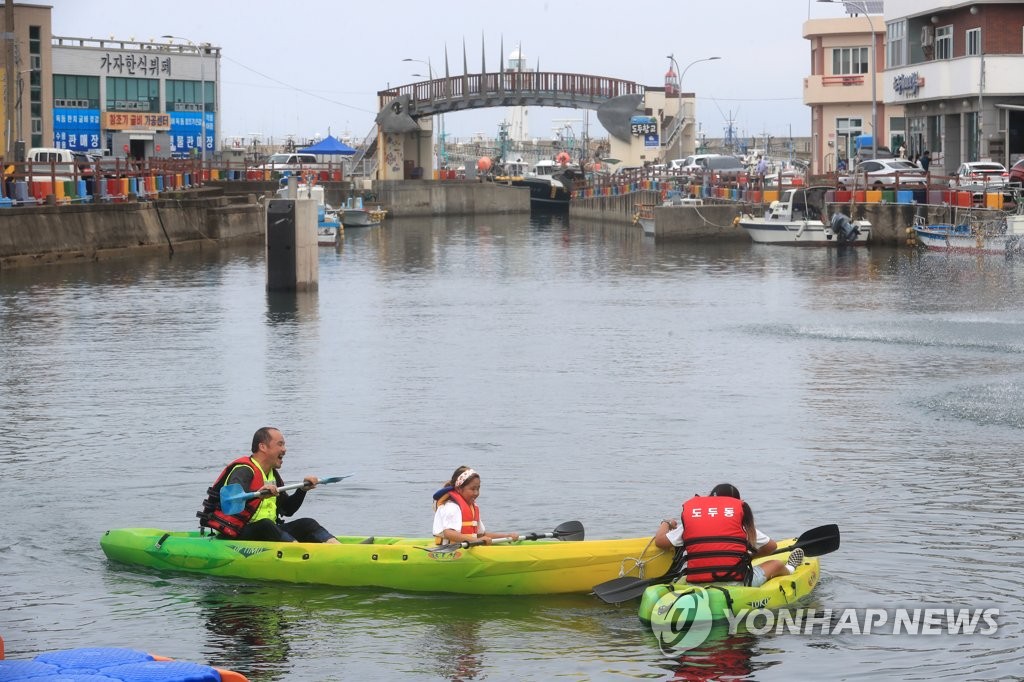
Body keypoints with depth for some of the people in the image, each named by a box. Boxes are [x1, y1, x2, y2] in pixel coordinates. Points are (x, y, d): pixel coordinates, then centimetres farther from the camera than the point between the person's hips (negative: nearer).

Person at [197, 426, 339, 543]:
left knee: (306, 524, -8)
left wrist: (302, 490, 8)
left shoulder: (273, 475, 17)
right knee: (264, 525, -37)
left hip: (267, 534, 9)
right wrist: (257, 494, -52)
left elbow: (287, 510, 23)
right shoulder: (244, 471, -13)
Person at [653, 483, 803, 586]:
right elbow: (771, 546, 13)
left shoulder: (689, 511, 8)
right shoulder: (740, 509, 6)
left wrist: (666, 524, 32)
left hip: (695, 586, 1)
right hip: (736, 584, -1)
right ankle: (789, 569, 61)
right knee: (776, 564, 25)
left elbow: (660, 541, 9)